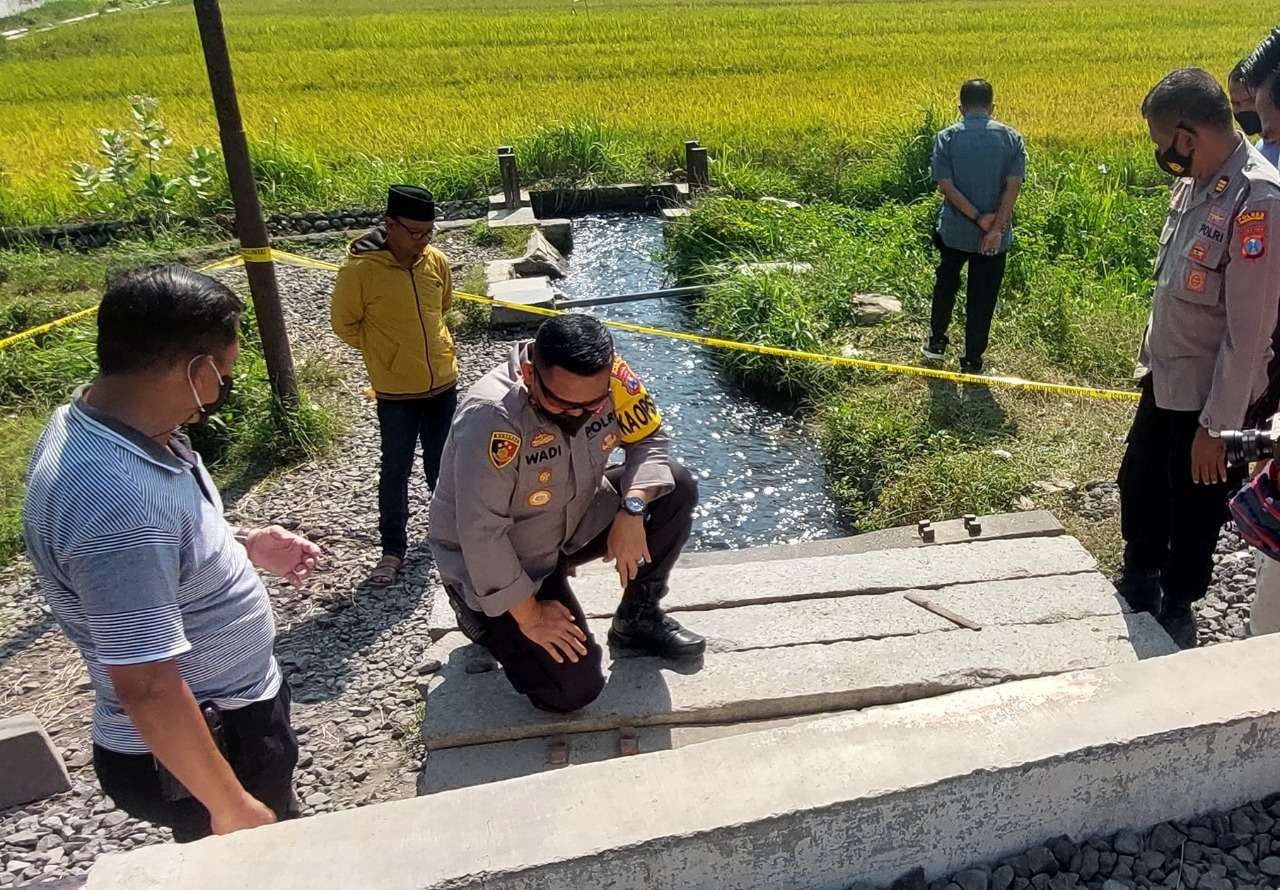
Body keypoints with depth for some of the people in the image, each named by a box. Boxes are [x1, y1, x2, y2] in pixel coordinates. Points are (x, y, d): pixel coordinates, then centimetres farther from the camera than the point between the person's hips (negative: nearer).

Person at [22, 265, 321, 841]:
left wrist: (243, 544, 2)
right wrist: (232, 808, -21)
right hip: (196, 745, -8)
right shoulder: (117, 503, -36)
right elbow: (147, 691, -31)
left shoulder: (109, 420, -6)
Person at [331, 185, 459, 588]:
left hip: (443, 383, 4)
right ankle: (393, 549, 21)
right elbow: (344, 324, -5)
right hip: (396, 392, -4)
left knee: (442, 463, 19)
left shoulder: (436, 261, -5)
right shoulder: (359, 269, -18)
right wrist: (384, 351, 2)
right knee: (395, 471, 7)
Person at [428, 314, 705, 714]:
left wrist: (631, 510, -22)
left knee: (675, 489, -11)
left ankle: (639, 617, 7)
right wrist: (529, 615, -21)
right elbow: (480, 534, -31)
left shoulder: (607, 378, -20)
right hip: (494, 563, -5)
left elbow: (649, 440, -5)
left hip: (575, 520, 6)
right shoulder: (491, 418, -36)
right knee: (574, 688, -12)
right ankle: (482, 616, 14)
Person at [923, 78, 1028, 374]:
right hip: (995, 235, 0)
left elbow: (945, 185, -15)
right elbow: (1013, 185, -14)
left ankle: (936, 342, 34)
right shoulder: (1011, 138, -4)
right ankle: (972, 361, 16)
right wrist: (996, 228, -16)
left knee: (946, 284, 24)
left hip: (953, 230, 0)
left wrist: (978, 217, -15)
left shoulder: (947, 137, -6)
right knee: (982, 297, 9)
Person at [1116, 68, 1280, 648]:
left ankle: (1175, 619, 35)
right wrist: (1151, 358, 15)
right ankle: (1138, 587, 47)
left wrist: (1217, 427, -19)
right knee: (1138, 486, 24)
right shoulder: (1196, 184, 1)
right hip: (1164, 381, 8)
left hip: (1207, 399, -8)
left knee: (1192, 514, 12)